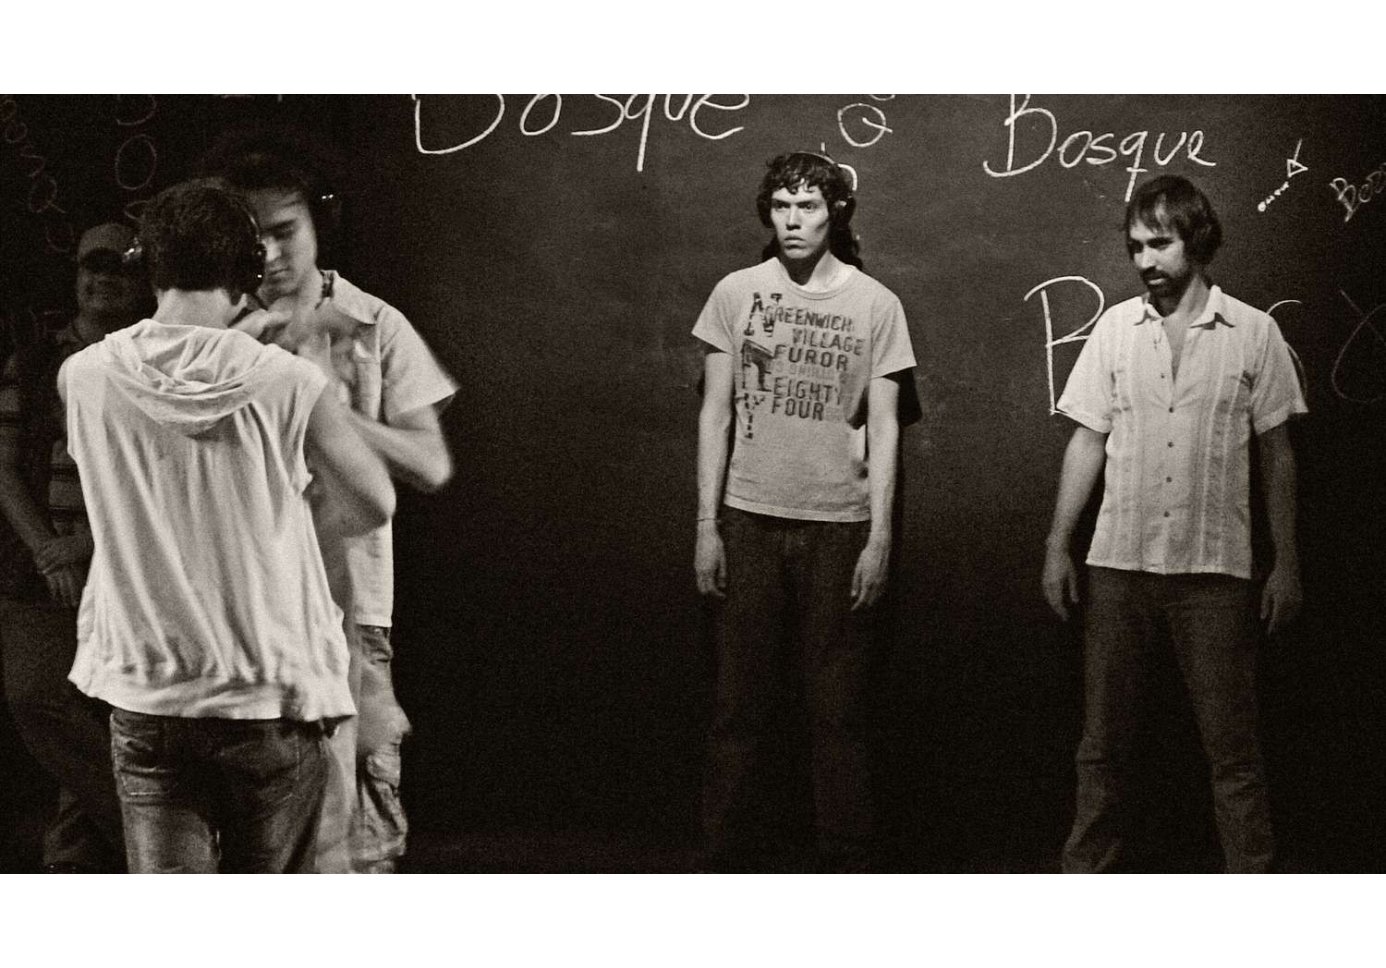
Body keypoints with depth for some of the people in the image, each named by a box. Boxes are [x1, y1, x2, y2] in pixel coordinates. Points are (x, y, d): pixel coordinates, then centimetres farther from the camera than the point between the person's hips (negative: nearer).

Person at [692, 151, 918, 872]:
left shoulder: (875, 304, 2)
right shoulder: (737, 292, 4)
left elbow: (882, 428, 2)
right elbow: (716, 414, 6)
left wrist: (880, 539, -4)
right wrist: (706, 527, 2)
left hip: (839, 524, -1)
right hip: (749, 519, 1)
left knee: (838, 709, 3)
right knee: (739, 703, 4)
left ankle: (847, 864, 12)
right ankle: (724, 857, 13)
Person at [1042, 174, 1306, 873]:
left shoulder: (1254, 333, 0)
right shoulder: (1116, 327, 5)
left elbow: (1276, 454, 4)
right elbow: (1087, 441, 8)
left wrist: (1286, 563, 1)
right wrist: (1057, 546, 4)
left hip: (1215, 570, -2)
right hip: (1118, 565, 2)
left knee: (1231, 744, 1)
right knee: (1103, 741, 8)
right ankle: (1087, 872, 18)